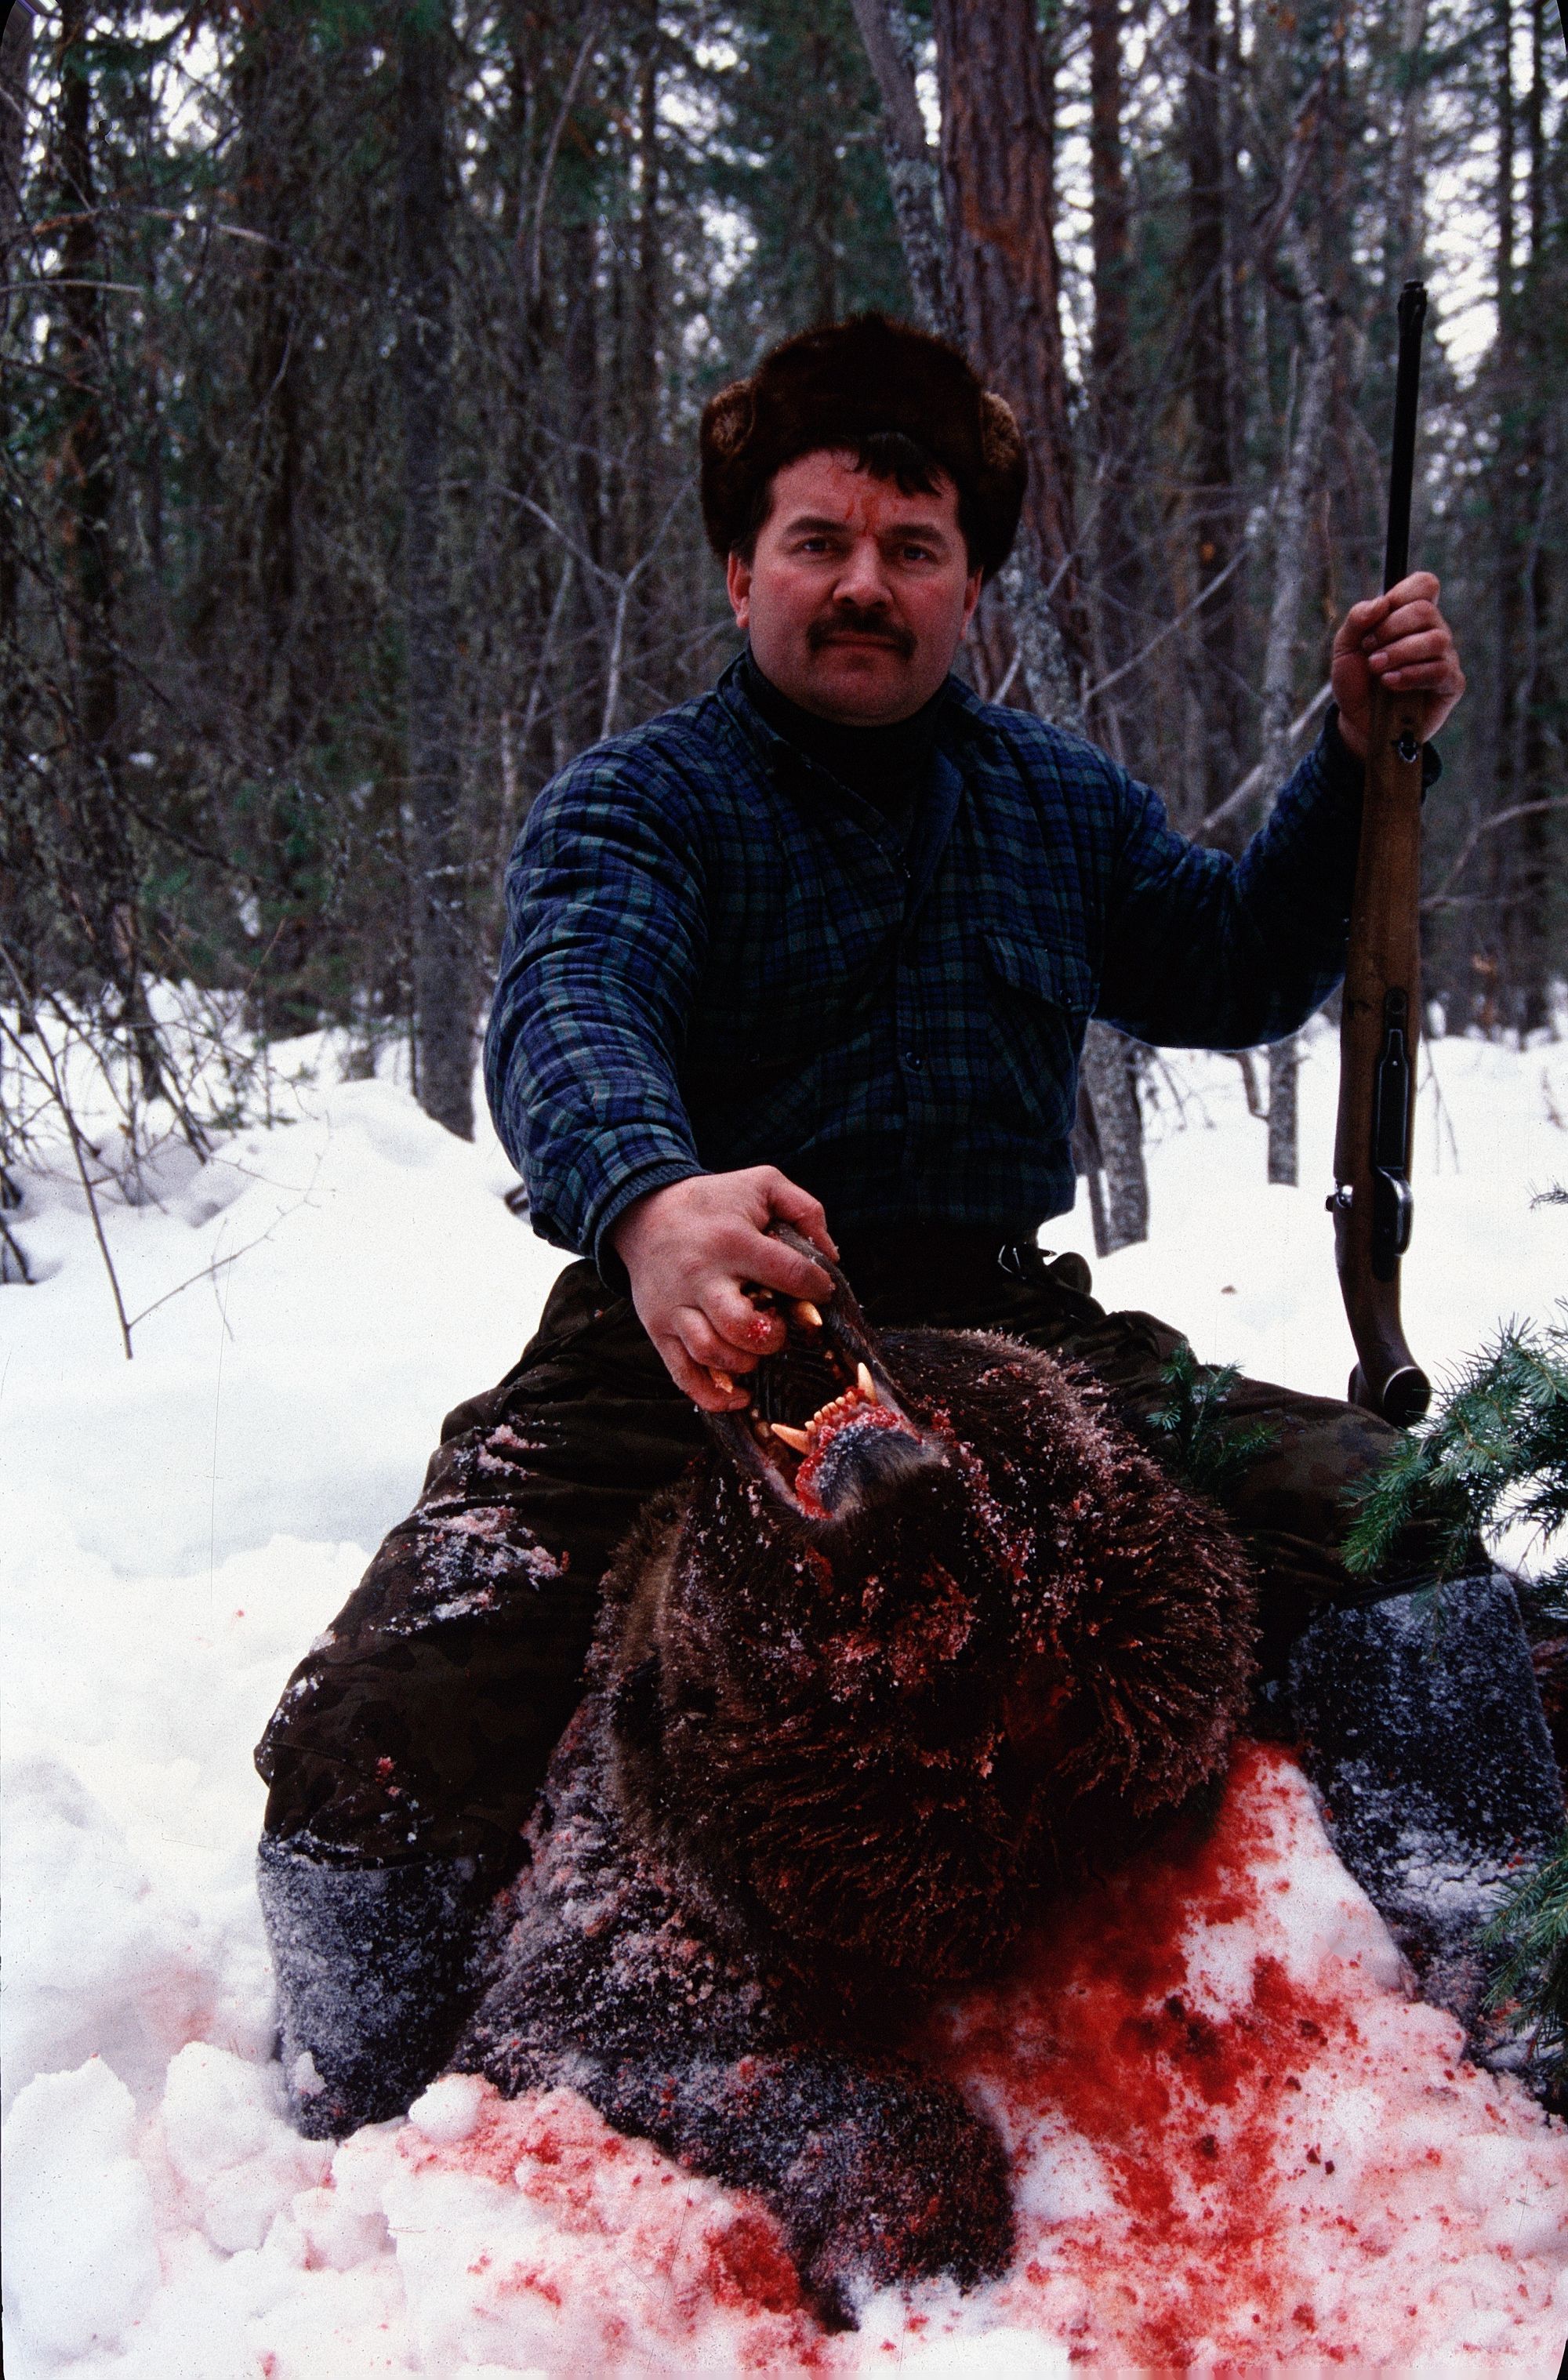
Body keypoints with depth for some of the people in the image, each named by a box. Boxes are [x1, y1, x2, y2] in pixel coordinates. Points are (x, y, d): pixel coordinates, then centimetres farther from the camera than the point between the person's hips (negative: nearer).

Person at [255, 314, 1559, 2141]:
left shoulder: (1055, 802, 17)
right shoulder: (629, 803, -1)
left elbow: (1235, 974, 32)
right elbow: (564, 1011, -24)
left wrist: (1359, 758, 17)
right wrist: (647, 1196, -48)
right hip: (687, 1348, -4)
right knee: (372, 1745, -25)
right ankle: (363, 2142, 3)